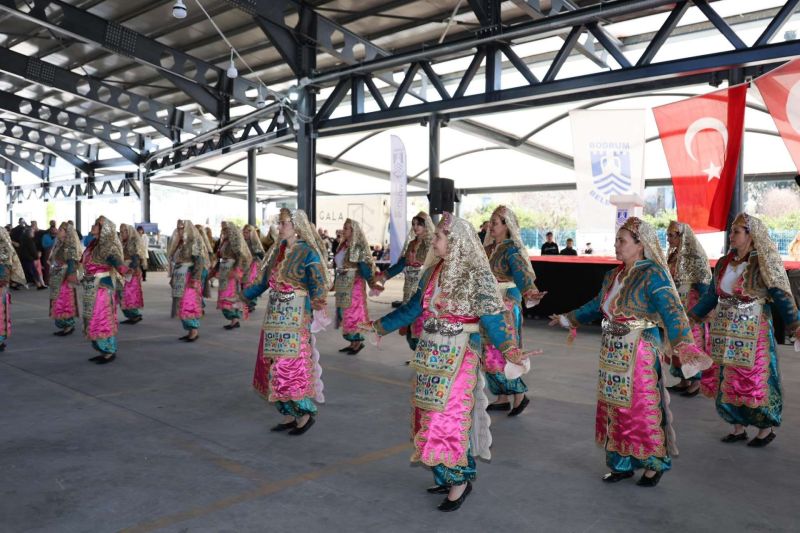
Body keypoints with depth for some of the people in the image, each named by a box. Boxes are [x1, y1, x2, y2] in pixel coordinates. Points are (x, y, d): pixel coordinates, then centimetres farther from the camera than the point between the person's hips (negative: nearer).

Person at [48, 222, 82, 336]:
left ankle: (69, 326, 1)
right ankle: (65, 326, 16)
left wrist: (70, 279, -21)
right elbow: (55, 262, 17)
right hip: (57, 280, 9)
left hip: (65, 280, -9)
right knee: (58, 304, 10)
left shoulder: (70, 246, -12)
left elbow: (72, 263, -17)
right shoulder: (58, 244, 14)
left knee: (64, 302, -6)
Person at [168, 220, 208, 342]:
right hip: (180, 279, 8)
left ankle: (195, 330, -6)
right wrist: (172, 277, 18)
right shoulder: (179, 243, 16)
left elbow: (199, 261, -16)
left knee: (189, 303, -11)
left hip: (190, 278, -8)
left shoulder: (195, 242, -8)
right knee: (181, 305, 7)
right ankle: (190, 331, 11)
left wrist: (195, 279, -22)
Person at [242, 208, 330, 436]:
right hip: (275, 317, 7)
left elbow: (317, 284, -14)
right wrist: (243, 295, 23)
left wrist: (318, 304, -31)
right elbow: (264, 281, 19)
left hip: (295, 318, -7)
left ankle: (305, 414, 8)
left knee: (291, 366, -7)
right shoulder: (277, 250, 11)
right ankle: (289, 414, 19)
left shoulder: (307, 253, -9)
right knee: (275, 367, 9)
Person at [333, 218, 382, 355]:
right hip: (342, 286, 8)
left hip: (354, 286, -8)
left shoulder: (359, 247, -12)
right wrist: (335, 283, 20)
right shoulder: (342, 246, 10)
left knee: (353, 313, -3)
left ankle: (358, 341, 8)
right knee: (344, 313, 10)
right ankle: (353, 342, 18)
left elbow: (364, 267, -14)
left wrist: (372, 283, -19)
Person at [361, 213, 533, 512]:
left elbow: (491, 318, -16)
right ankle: (445, 477, 24)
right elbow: (412, 309, 15)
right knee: (432, 416, 11)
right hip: (430, 354, 7)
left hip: (458, 357, -7)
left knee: (451, 417, -3)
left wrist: (509, 349, -32)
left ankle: (460, 479, 14)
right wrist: (378, 326, 18)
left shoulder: (476, 274, -12)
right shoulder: (432, 272, 7)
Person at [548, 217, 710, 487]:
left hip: (639, 354, -7)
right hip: (613, 353, 7)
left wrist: (685, 346, -38)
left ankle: (655, 464, 22)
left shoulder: (652, 274, -14)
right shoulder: (613, 275, 9)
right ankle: (622, 464, 25)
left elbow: (671, 311, -25)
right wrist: (567, 319, 33)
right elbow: (596, 305, 24)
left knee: (641, 410, 2)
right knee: (615, 409, 12)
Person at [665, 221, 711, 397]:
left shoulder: (695, 256, -13)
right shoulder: (673, 256, 9)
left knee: (693, 342, 1)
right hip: (675, 308, 8)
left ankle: (696, 381, 11)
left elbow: (703, 284, -14)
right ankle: (684, 379, 22)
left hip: (692, 307, -7)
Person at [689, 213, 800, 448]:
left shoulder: (763, 265, -9)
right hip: (724, 333, 6)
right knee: (726, 381, 9)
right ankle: (738, 427, 24)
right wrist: (690, 317, 15)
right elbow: (711, 295, 14)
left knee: (753, 381, 1)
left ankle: (767, 428, 22)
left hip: (752, 333, -5)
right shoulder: (724, 263, 7)